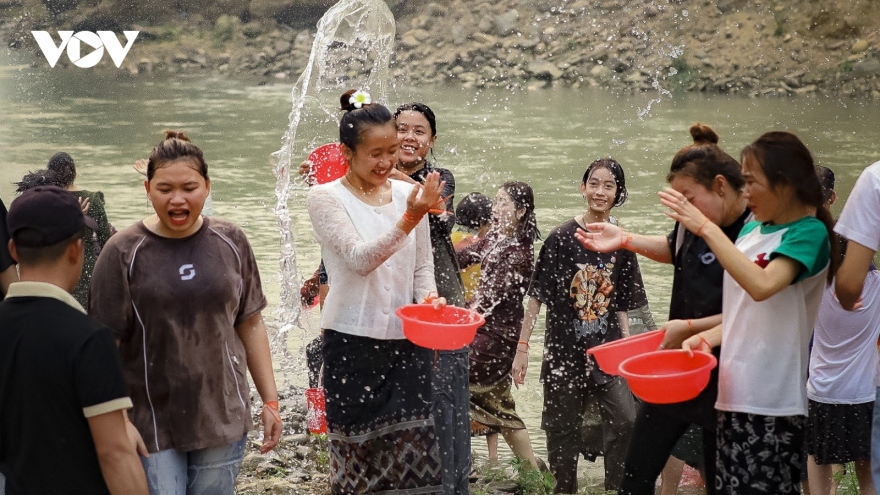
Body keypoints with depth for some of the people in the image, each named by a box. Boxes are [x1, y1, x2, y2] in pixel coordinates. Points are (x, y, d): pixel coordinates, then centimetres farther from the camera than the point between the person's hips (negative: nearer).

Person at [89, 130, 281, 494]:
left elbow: (251, 324, 8)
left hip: (222, 417, 3)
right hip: (149, 423, -3)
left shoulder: (230, 242, 2)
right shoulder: (123, 253, -7)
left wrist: (270, 401, 7)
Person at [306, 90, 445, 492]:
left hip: (407, 341, 3)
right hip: (352, 343, -3)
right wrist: (409, 220, -28)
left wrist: (428, 297, -7)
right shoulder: (326, 197, -4)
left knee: (413, 457, 0)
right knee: (356, 459, 4)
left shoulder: (408, 194, 7)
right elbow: (360, 258, -16)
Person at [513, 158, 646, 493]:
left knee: (625, 421, -15)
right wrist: (522, 348, -5)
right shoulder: (562, 238, -5)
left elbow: (621, 306, 11)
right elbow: (537, 296, -3)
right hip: (564, 350, -2)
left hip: (606, 352, 2)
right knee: (563, 431, 7)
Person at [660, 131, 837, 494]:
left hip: (773, 404, -8)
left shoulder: (809, 233, -11)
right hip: (736, 395, 8)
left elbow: (761, 286, -29)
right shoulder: (752, 229, 12)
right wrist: (708, 337, -1)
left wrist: (707, 228, -25)